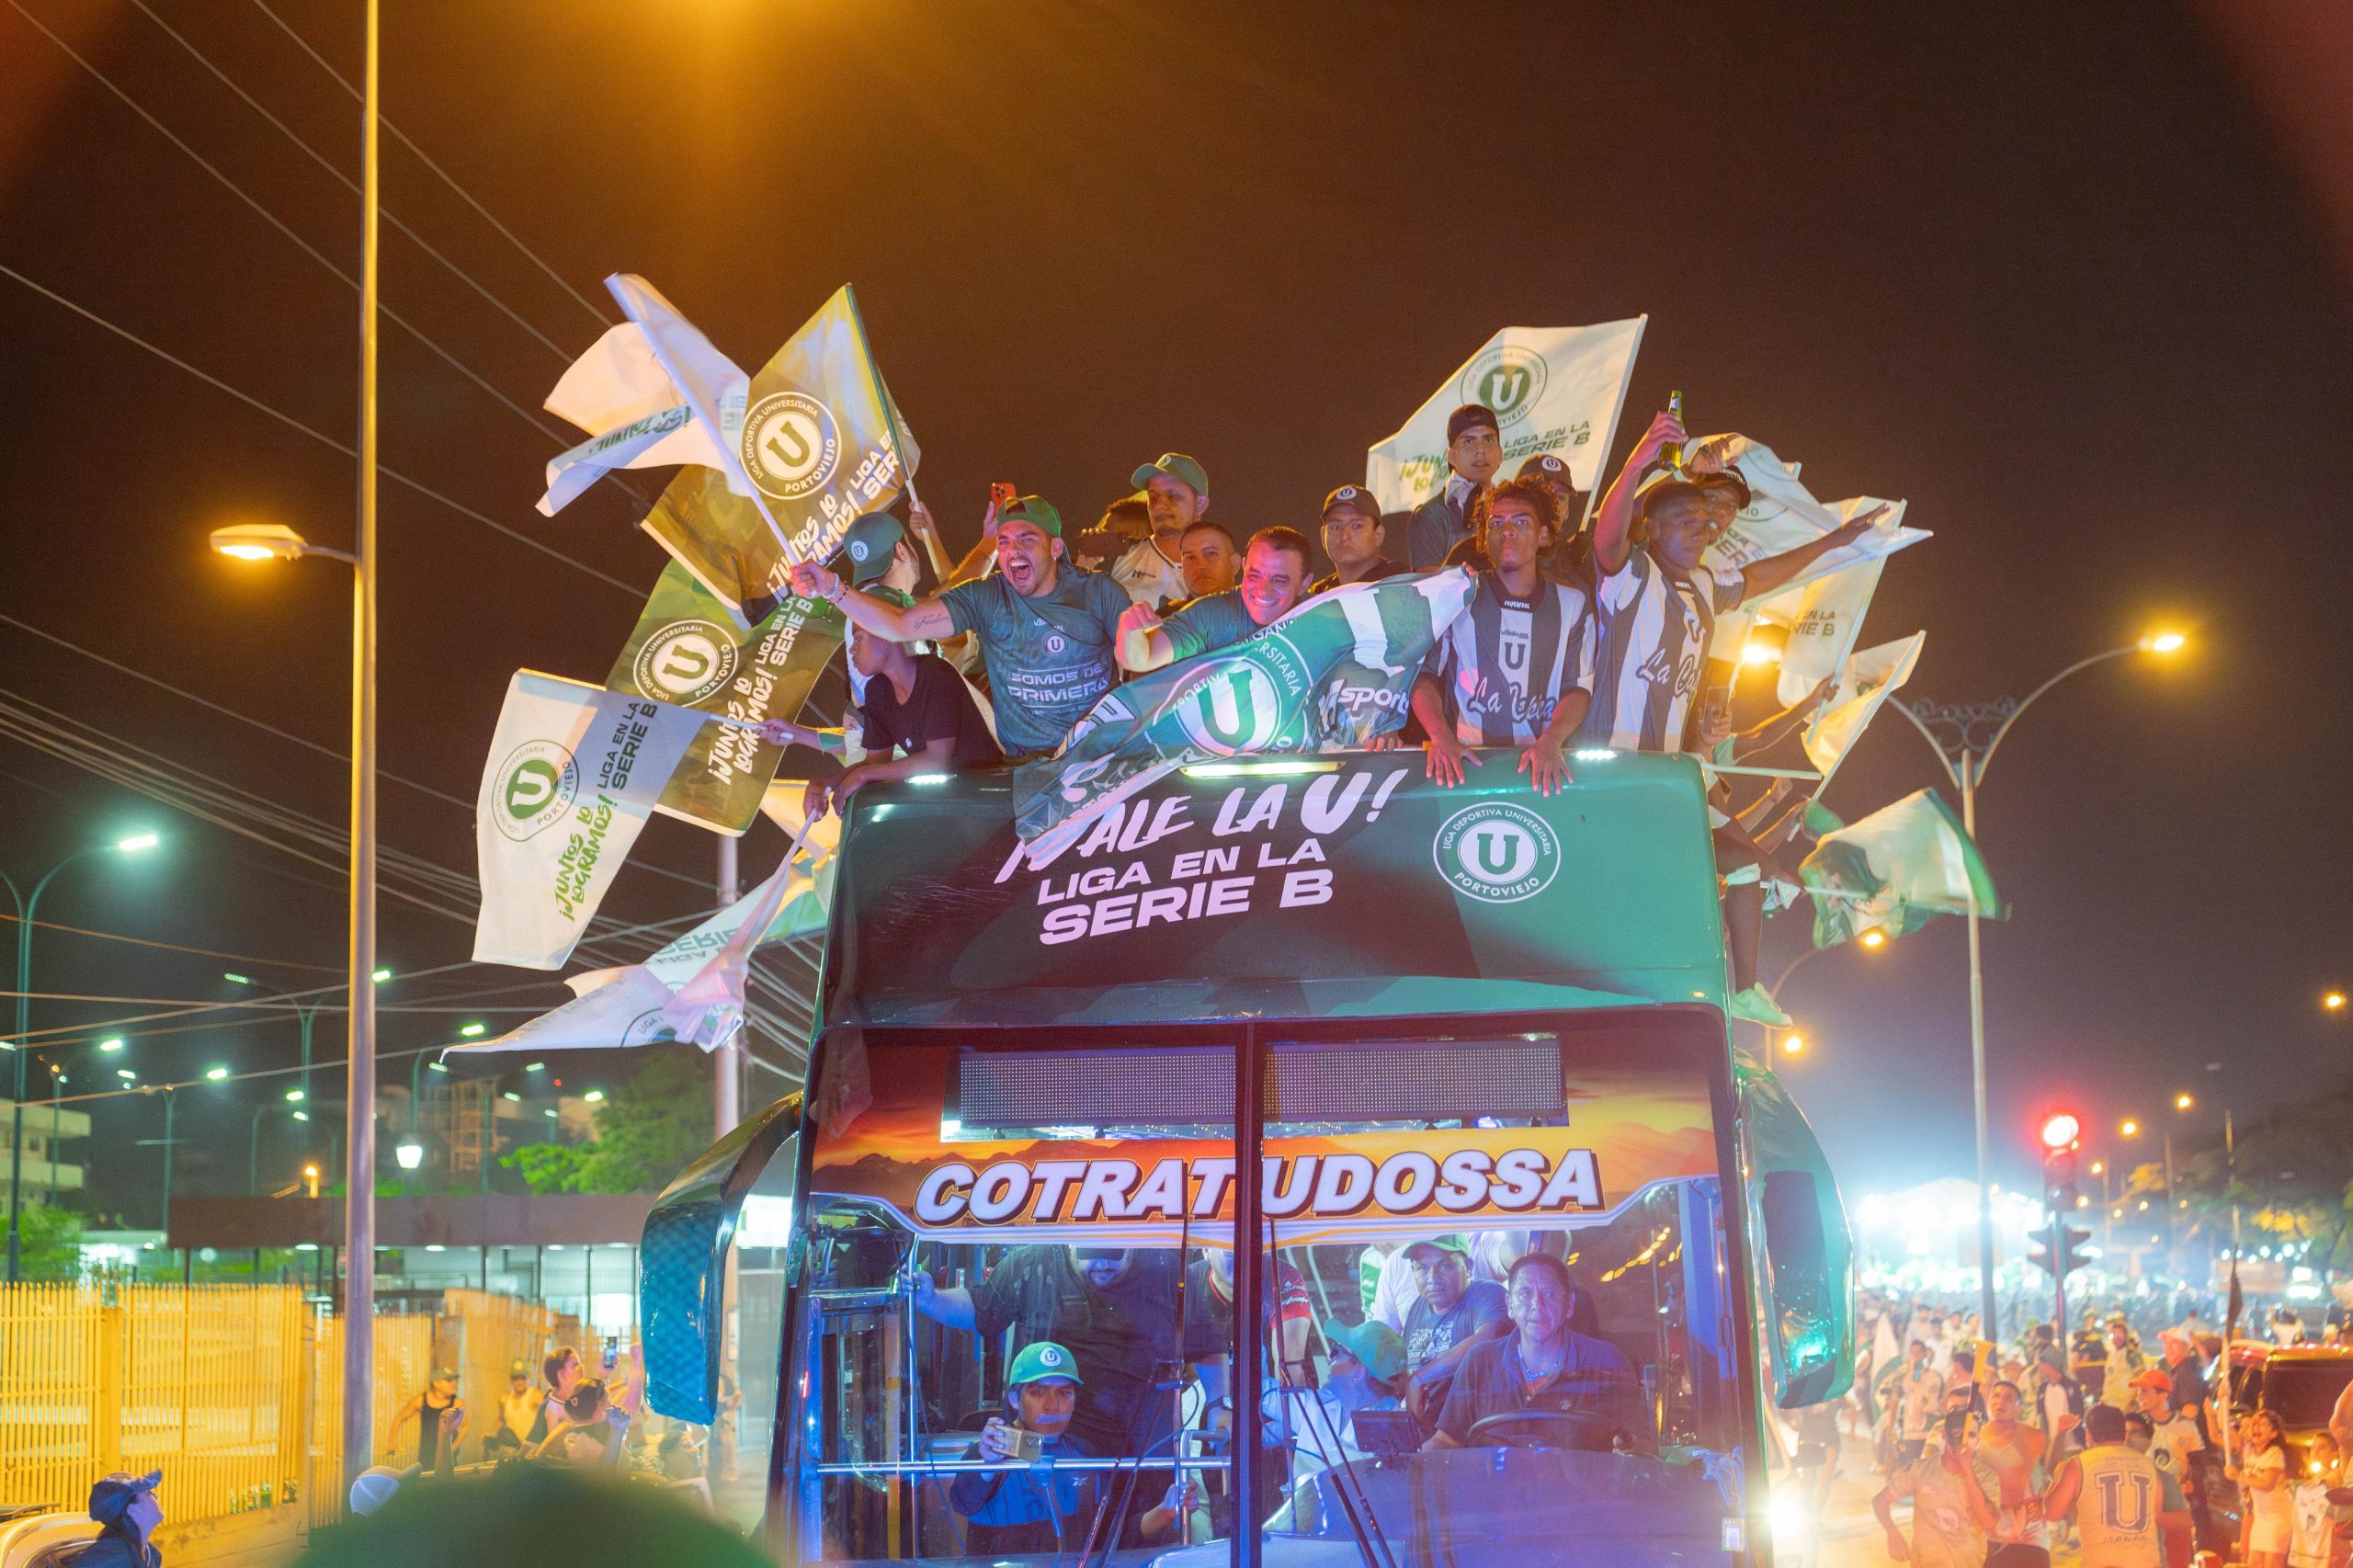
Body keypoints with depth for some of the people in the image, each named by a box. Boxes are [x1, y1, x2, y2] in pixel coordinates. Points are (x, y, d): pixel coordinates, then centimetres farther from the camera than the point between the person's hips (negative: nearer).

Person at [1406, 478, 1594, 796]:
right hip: (1466, 759, -2)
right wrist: (1441, 736, -16)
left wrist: (1550, 743, -15)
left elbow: (1578, 687, 5)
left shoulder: (1572, 605, 11)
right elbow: (1424, 673, 3)